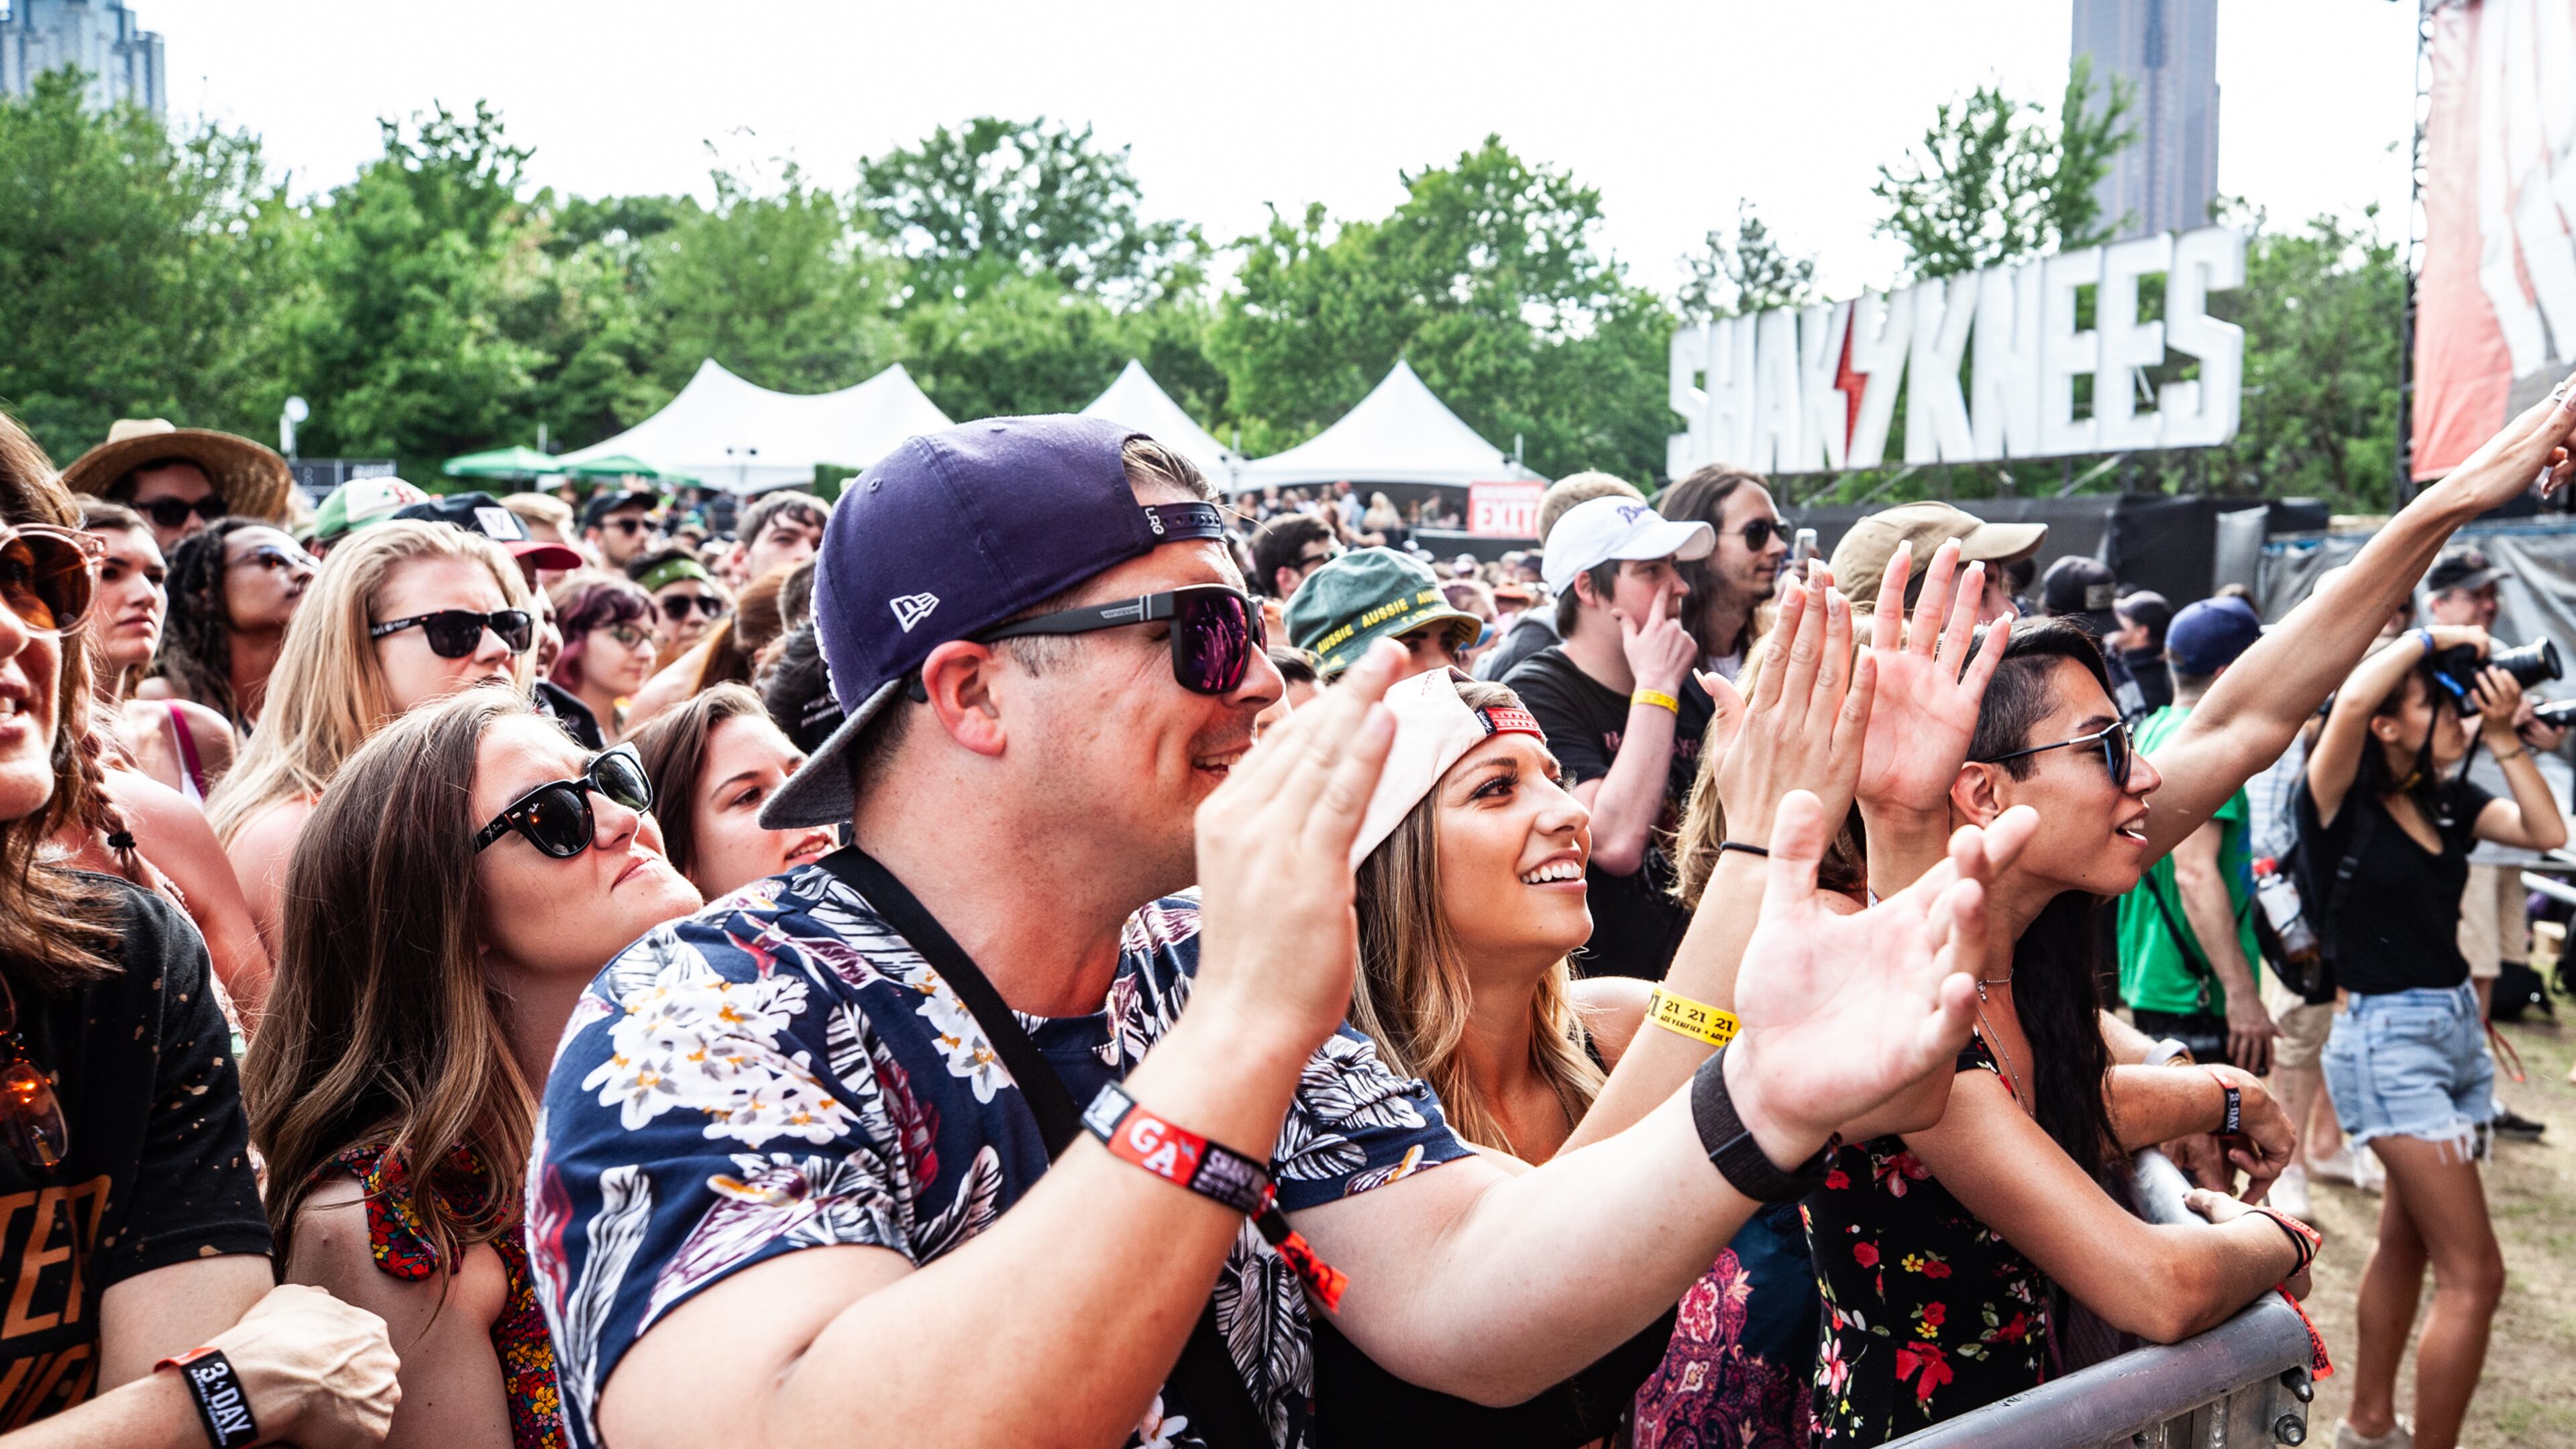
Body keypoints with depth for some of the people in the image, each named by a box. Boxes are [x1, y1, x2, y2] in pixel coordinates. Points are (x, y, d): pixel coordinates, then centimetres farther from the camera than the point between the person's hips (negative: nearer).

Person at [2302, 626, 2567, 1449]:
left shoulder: (2447, 801, 7)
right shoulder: (2341, 806, -13)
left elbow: (2547, 832, -1)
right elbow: (2351, 700, -30)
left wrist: (2503, 740, -4)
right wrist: (2433, 638, -16)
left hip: (2458, 1027, 8)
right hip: (2386, 1041, -8)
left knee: (2406, 1241, 18)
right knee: (2473, 1274, -8)